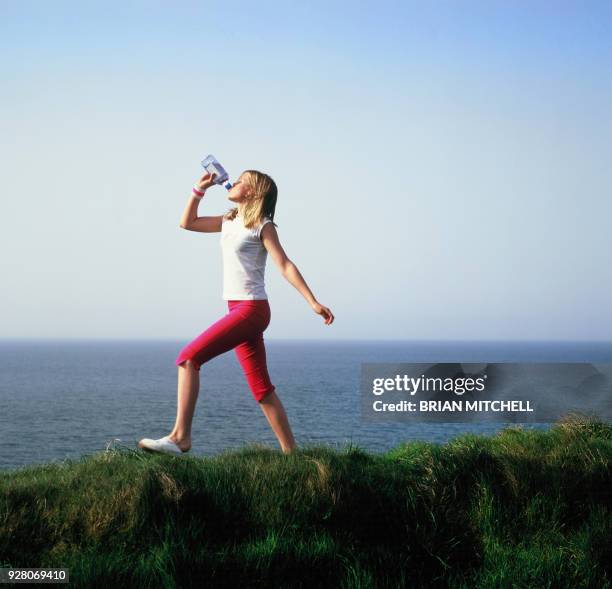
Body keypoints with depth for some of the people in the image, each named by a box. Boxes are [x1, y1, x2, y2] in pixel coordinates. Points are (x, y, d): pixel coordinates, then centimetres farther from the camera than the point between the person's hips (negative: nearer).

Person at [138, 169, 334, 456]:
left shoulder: (262, 226, -5)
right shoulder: (229, 222, 17)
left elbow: (285, 266, -10)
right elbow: (187, 223, 25)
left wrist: (314, 302, -16)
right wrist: (199, 189, 16)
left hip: (252, 309, -8)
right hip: (239, 311, 8)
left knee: (189, 357, -16)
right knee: (262, 389, 7)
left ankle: (180, 436, -19)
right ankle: (290, 452, 9)